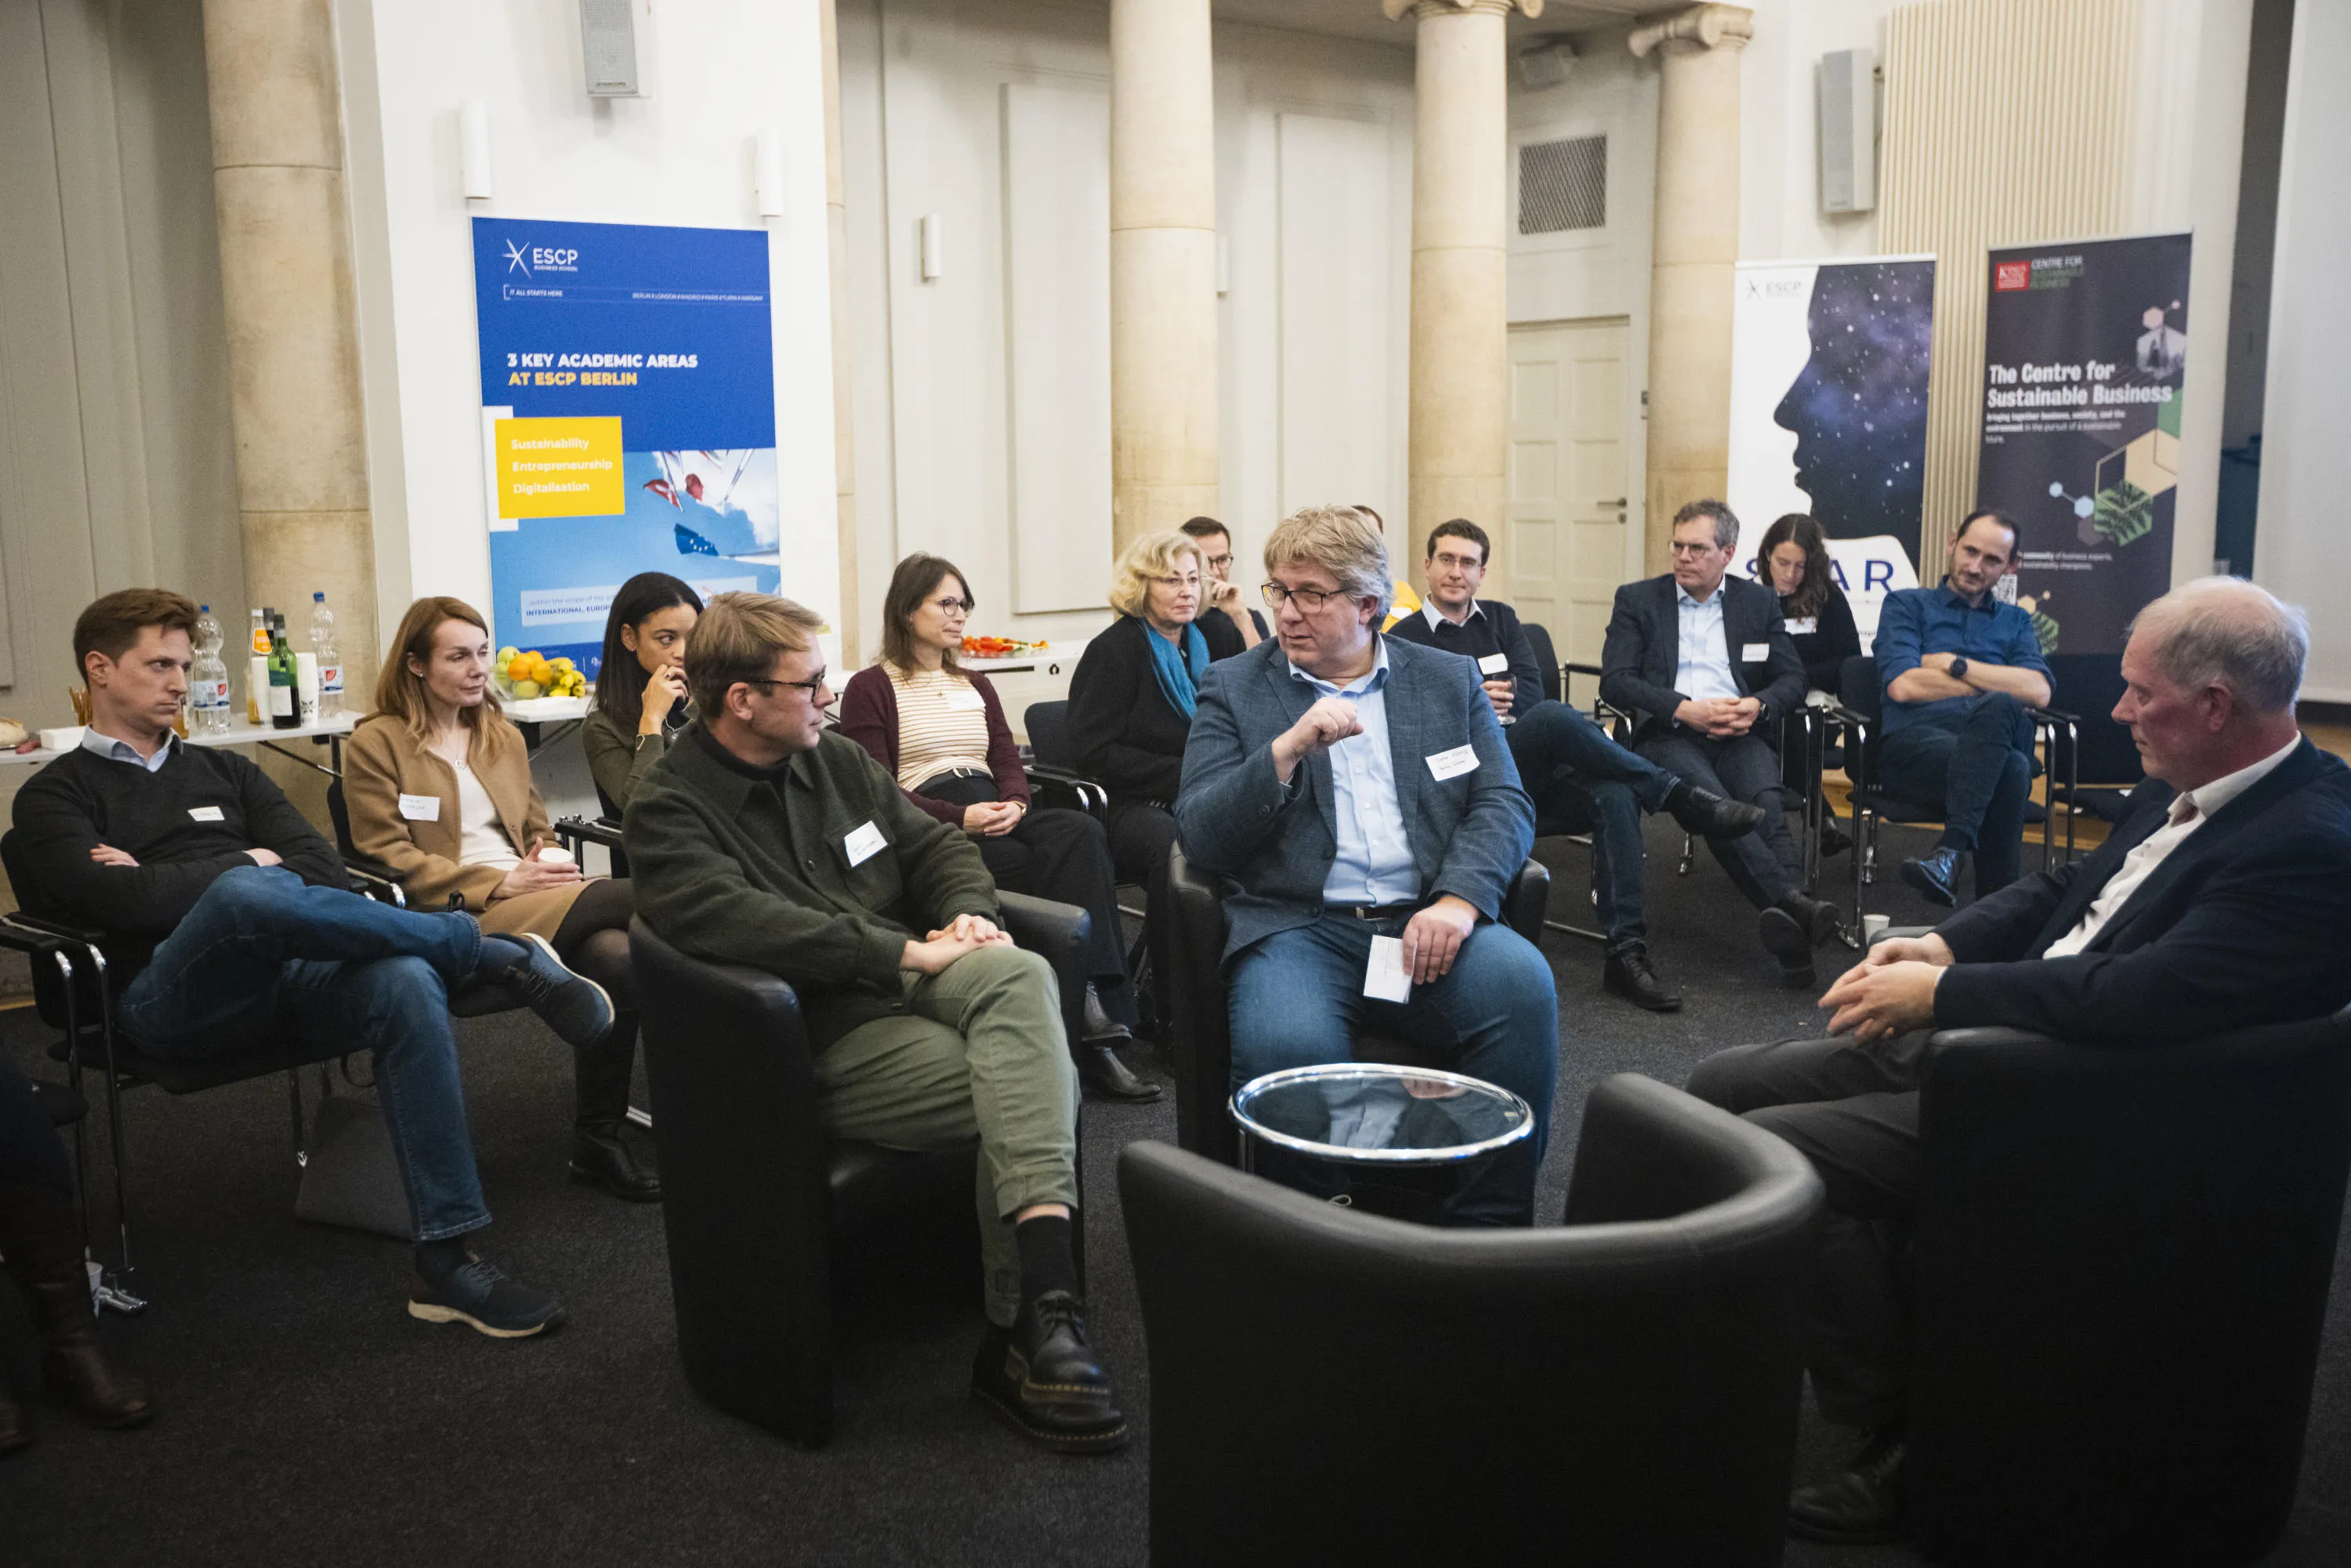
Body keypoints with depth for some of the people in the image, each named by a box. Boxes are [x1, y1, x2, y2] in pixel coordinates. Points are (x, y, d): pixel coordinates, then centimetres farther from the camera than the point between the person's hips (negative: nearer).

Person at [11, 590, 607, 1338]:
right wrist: (249, 864, 1)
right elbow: (115, 899, -6)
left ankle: (447, 1261, -31)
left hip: (283, 966, 4)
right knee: (247, 891, -39)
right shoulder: (56, 794, 16)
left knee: (406, 983, -31)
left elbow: (323, 871, 13)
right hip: (169, 993, -4)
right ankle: (499, 952, -20)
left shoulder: (224, 771, 28)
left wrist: (167, 883, 1)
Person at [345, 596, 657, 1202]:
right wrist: (499, 884, -13)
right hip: (452, 913, -6)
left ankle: (599, 1141, -19)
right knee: (634, 897, -30)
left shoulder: (503, 736, 25)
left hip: (527, 897, 6)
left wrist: (549, 863, -1)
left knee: (615, 957, -31)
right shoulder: (374, 744, 5)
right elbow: (387, 856, -4)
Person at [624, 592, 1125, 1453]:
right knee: (1041, 1081, -27)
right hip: (828, 1039, -6)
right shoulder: (668, 811, -4)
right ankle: (1031, 1324, -20)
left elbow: (936, 843, 21)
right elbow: (740, 921, -21)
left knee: (1020, 975, -31)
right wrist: (908, 953, -23)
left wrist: (970, 914, -3)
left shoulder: (835, 758, 18)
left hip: (910, 980, 6)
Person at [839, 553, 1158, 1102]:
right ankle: (1088, 1026, -31)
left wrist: (1012, 804, -7)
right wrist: (960, 817, -18)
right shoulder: (871, 688, 7)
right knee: (1038, 866, -32)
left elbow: (1009, 763, 18)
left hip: (995, 815, 5)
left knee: (1081, 832, -29)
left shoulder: (975, 685, 28)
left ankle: (1094, 1016, -37)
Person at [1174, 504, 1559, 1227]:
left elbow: (1505, 805, 7)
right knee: (1286, 1046, -34)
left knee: (1523, 986, -30)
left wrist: (1457, 900, -12)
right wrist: (1289, 748, -11)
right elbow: (1201, 838, 2)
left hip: (1427, 921, 2)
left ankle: (1492, 1229, -14)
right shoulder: (1233, 688, 12)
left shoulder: (1449, 680, 17)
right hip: (1296, 924, -1)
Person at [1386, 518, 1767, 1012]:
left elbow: (1531, 690, 10)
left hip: (1538, 768, 5)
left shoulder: (1500, 619, 25)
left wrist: (1479, 699, -8)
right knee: (1554, 717, -35)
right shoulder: (1405, 638, 12)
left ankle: (1626, 952, -30)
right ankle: (1679, 797, -23)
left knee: (1615, 795, -28)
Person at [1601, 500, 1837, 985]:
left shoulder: (1759, 601, 21)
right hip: (1667, 734, -2)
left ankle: (1789, 934, -47)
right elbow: (1615, 681, 2)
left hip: (1740, 735, 2)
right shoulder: (1637, 600, 15)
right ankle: (1793, 903, -47)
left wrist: (1758, 706, -7)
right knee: (1712, 801, -35)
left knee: (1766, 800, -32)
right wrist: (1685, 709, -11)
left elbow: (1793, 677, 17)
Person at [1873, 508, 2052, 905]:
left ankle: (1949, 854, -43)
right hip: (1913, 741, -2)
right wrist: (1998, 683, 7)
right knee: (2009, 770, -35)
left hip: (1995, 740, 2)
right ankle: (1998, 905, -35)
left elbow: (2038, 692, 7)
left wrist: (1955, 664, 3)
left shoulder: (2015, 621, 28)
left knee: (1998, 710, -37)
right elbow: (1904, 686, -1)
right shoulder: (1906, 605, 19)